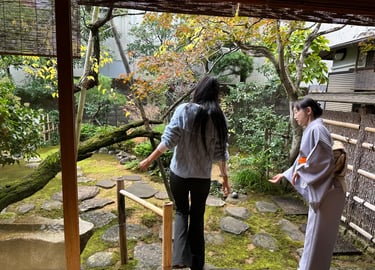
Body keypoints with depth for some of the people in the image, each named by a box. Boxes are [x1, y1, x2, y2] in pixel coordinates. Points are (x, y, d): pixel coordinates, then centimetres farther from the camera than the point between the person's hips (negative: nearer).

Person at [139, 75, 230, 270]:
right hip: (202, 177, 1)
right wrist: (225, 177, 9)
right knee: (197, 216, 18)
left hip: (179, 173, -1)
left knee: (181, 211, 22)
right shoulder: (219, 118, -4)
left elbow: (168, 140, -12)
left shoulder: (184, 110, -10)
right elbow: (220, 152, -2)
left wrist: (149, 160, -1)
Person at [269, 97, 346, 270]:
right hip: (320, 191, 10)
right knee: (319, 235, 21)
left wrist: (300, 171, -13)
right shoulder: (311, 130, 12)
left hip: (326, 192, -10)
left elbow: (325, 161, -24)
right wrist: (285, 174, 20)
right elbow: (304, 159, 18)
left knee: (317, 235, 4)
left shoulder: (316, 129, -18)